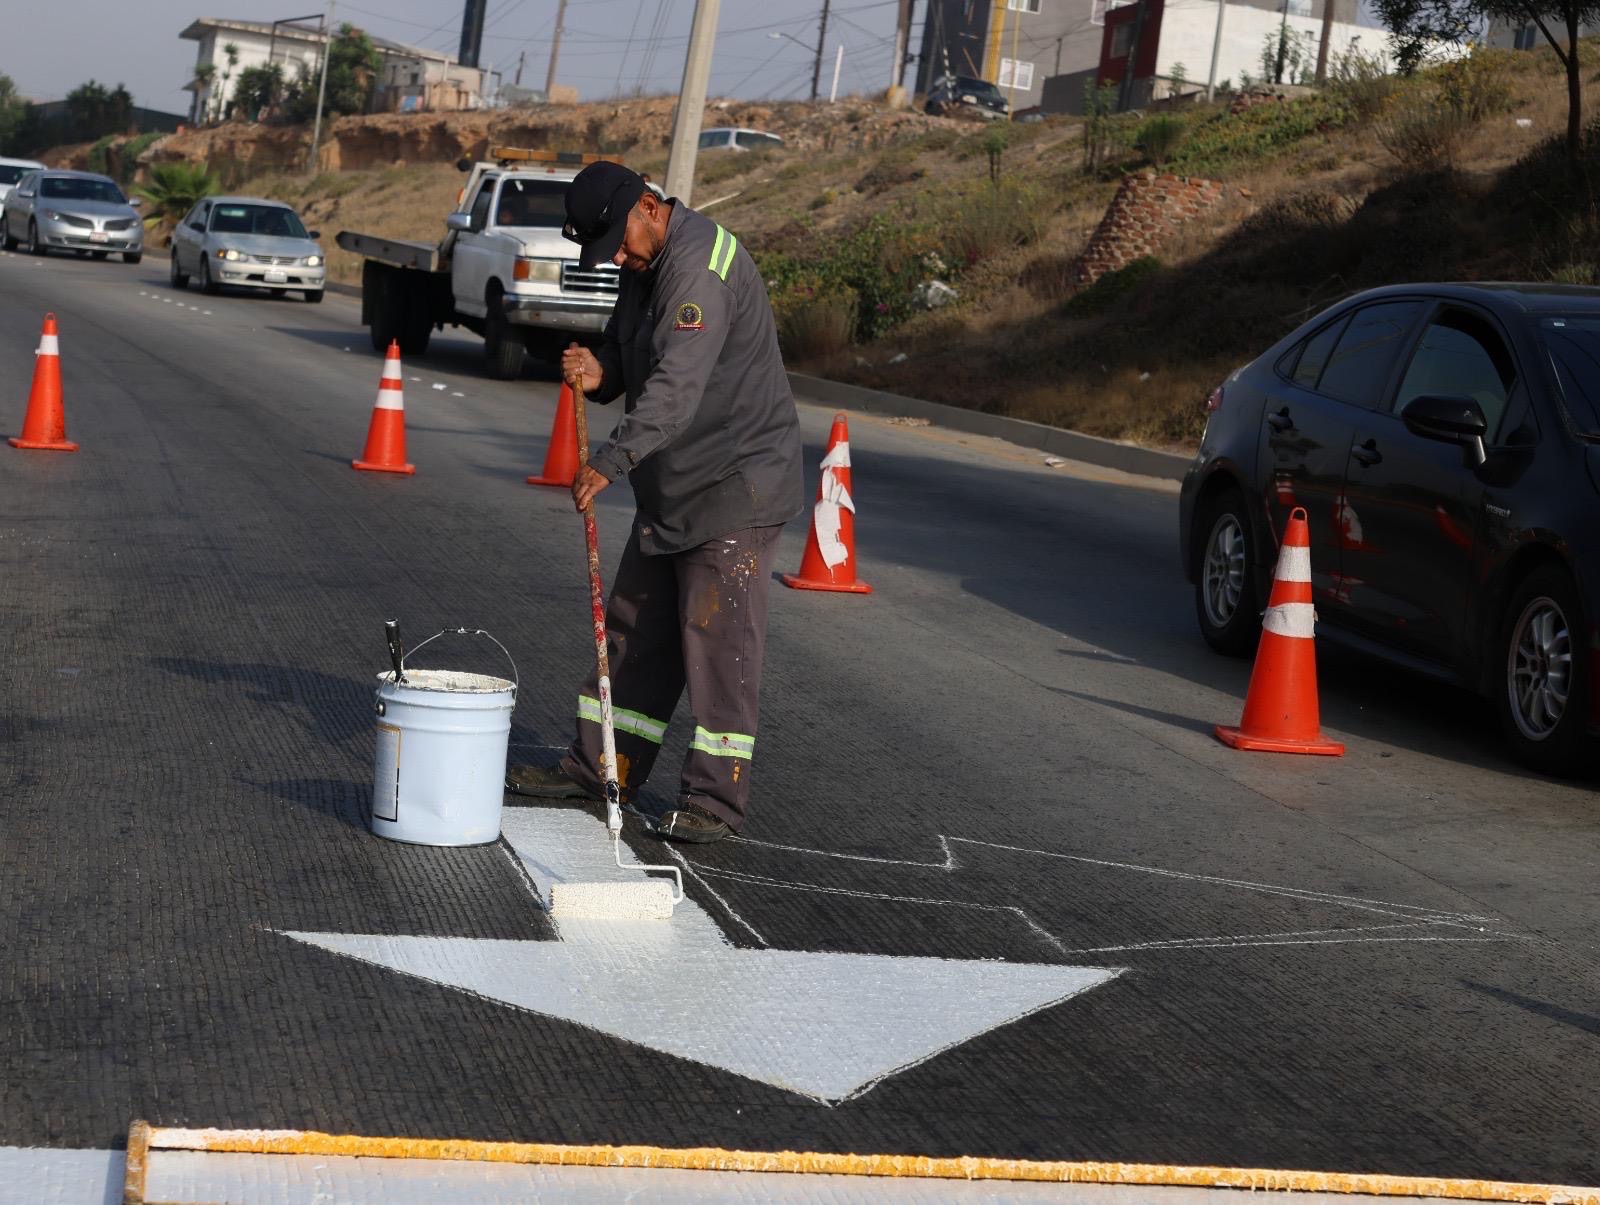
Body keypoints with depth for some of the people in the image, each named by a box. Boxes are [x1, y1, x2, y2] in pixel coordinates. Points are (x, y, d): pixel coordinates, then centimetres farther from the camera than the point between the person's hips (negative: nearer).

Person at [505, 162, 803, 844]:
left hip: (735, 487, -10)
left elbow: (678, 382, -32)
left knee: (718, 636, -6)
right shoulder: (644, 265, 10)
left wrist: (613, 461, -38)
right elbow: (629, 359, 17)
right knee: (636, 627, 14)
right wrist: (597, 373, -7)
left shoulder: (701, 265, -22)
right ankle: (602, 769, 24)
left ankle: (715, 797, 0)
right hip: (670, 490, 10)